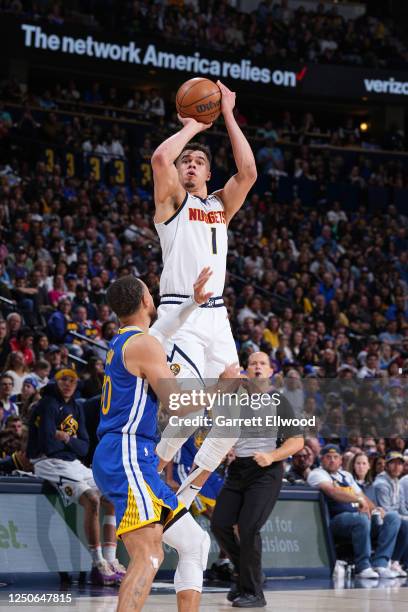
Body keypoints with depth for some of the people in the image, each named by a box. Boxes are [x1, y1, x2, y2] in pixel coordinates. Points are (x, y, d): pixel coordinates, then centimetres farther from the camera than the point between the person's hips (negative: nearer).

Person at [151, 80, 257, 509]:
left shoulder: (221, 206, 19)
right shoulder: (172, 200, 5)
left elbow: (248, 171, 1)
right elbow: (161, 158, -15)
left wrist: (228, 117, 3)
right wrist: (192, 126, 0)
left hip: (216, 316, 6)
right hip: (180, 313, -6)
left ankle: (186, 495, 10)